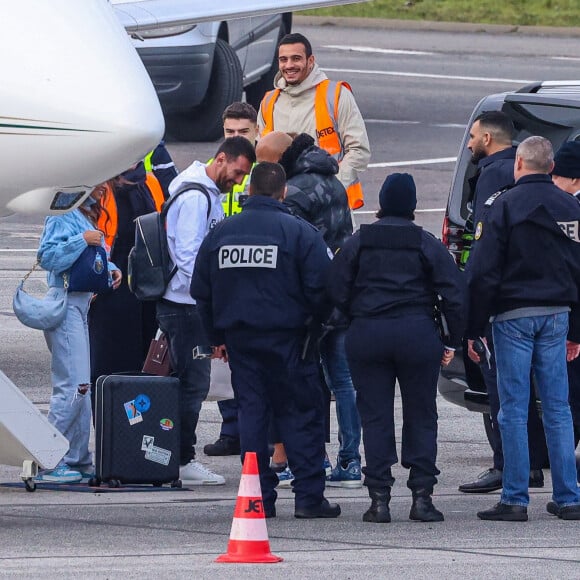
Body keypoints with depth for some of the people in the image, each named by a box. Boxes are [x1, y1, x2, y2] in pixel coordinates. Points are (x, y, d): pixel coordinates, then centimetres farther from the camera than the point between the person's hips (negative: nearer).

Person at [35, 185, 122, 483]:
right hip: (64, 302, -10)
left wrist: (110, 269, 8)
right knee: (73, 385, -14)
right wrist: (82, 241, -23)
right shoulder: (64, 216, -12)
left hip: (81, 303, 10)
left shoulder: (86, 215, 16)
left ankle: (77, 460, 16)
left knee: (82, 386, 11)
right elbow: (47, 255, -21)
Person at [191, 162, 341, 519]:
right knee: (302, 412, 1)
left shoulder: (221, 232, 7)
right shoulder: (299, 232, -7)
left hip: (238, 338, 4)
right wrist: (311, 320, 7)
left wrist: (218, 336, 20)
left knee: (251, 410, 8)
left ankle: (260, 497, 4)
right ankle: (309, 496, -4)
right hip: (286, 338, -4)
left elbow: (201, 290, 12)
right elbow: (319, 286, -10)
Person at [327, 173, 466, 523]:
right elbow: (455, 293, -3)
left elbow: (336, 290, 0)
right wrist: (452, 341, 4)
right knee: (421, 415, 8)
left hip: (366, 335, 1)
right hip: (417, 333, -1)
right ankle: (422, 494, 3)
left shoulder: (359, 242, 3)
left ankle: (379, 498, -1)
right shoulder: (427, 244, 1)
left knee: (375, 417, 4)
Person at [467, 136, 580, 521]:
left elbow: (483, 273, -9)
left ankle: (515, 500, -4)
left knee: (514, 410, -2)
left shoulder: (505, 205, -7)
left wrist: (474, 329, -4)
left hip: (514, 315, -4)